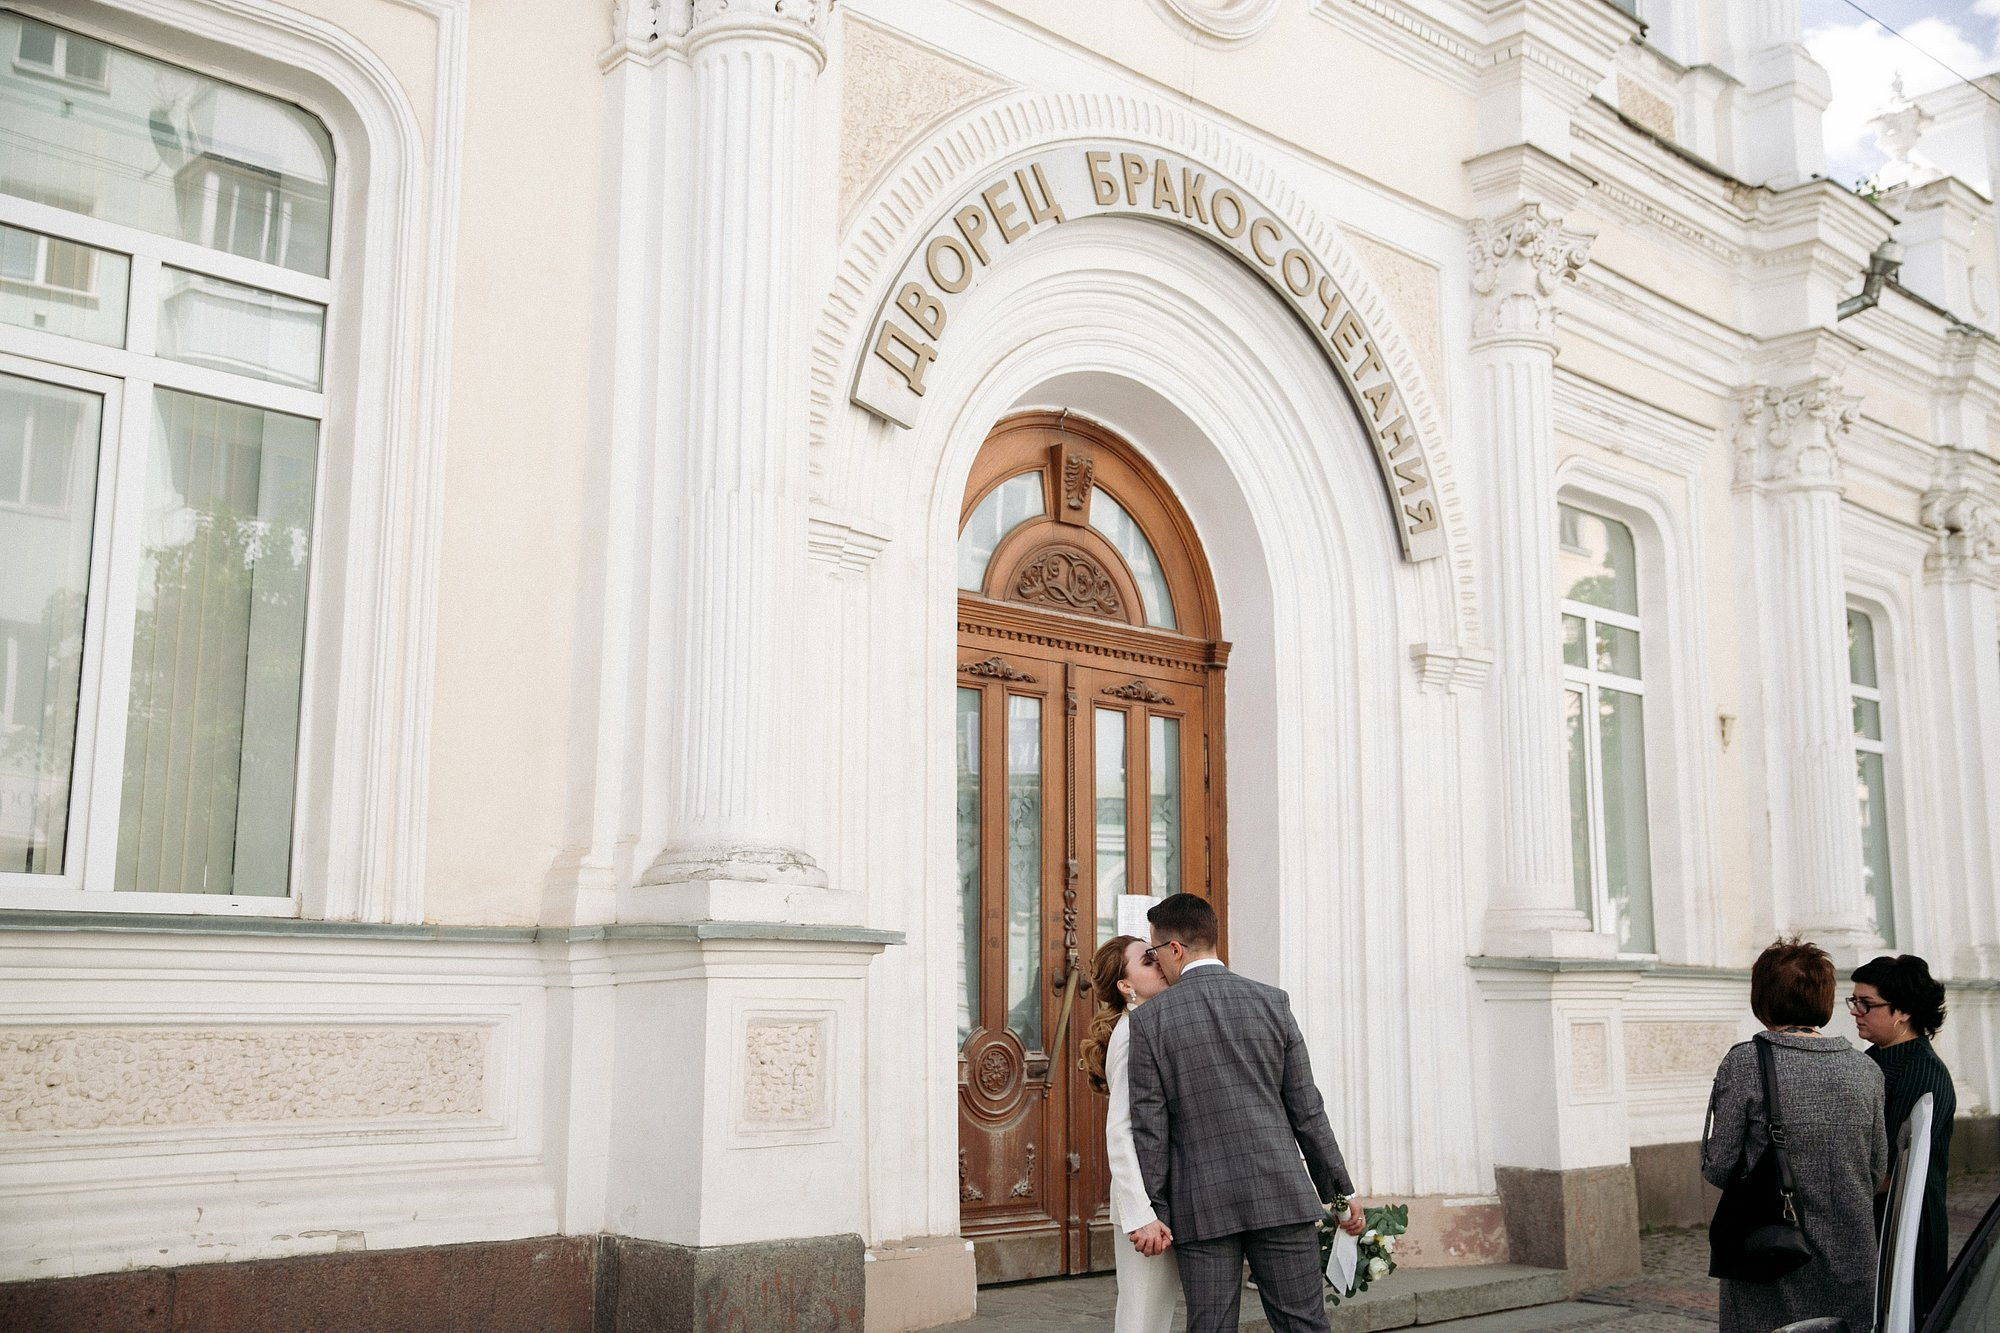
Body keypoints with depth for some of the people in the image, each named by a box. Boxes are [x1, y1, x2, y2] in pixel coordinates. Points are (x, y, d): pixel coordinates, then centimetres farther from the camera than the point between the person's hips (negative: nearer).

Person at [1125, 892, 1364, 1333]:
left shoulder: (1149, 1019, -2)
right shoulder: (1271, 1002, 2)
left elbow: (1150, 1123, -3)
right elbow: (1306, 1108, 4)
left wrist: (1152, 1211, 2)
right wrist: (1339, 1190, 11)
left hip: (1202, 1207, -1)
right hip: (1282, 1196, 1)